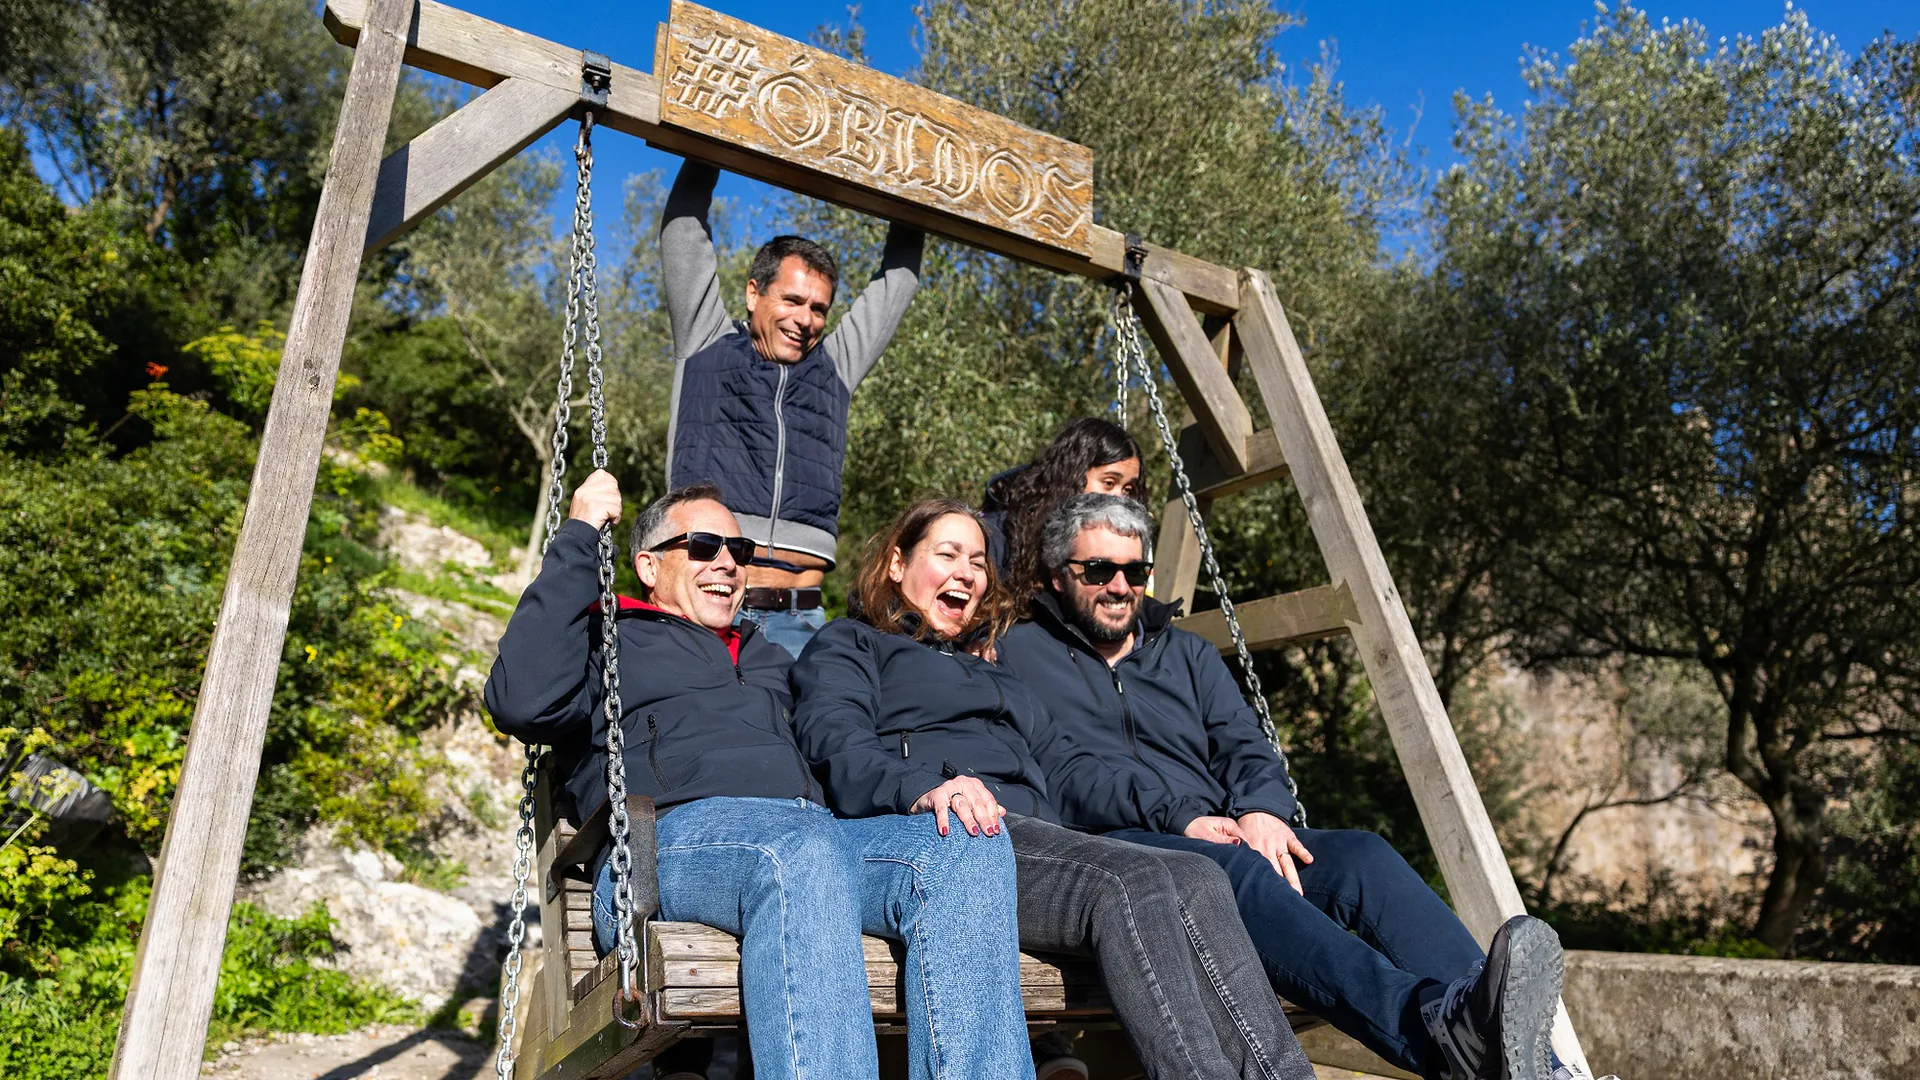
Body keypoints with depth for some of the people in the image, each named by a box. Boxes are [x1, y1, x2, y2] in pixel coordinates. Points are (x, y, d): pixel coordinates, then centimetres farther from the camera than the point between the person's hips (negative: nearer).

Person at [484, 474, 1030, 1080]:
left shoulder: (767, 660, 39)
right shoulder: (612, 641, 22)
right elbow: (523, 703, 0)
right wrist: (579, 540, 4)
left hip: (816, 831, 5)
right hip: (673, 835, -5)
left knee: (969, 850, -26)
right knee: (803, 852, -40)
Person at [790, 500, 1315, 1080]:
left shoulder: (991, 668, 39)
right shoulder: (848, 645, 18)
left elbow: (1062, 760, 30)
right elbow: (837, 746, -3)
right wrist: (922, 788, -27)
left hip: (1035, 833, 6)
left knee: (1198, 879, -23)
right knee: (1132, 882, -31)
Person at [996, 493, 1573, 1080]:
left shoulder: (1188, 652, 27)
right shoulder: (1019, 655, 11)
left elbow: (1245, 746, 13)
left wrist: (1260, 809, -11)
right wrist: (1178, 817, -16)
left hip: (1223, 840, 5)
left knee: (1359, 853, -23)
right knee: (1233, 870, -37)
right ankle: (1438, 1028, -57)